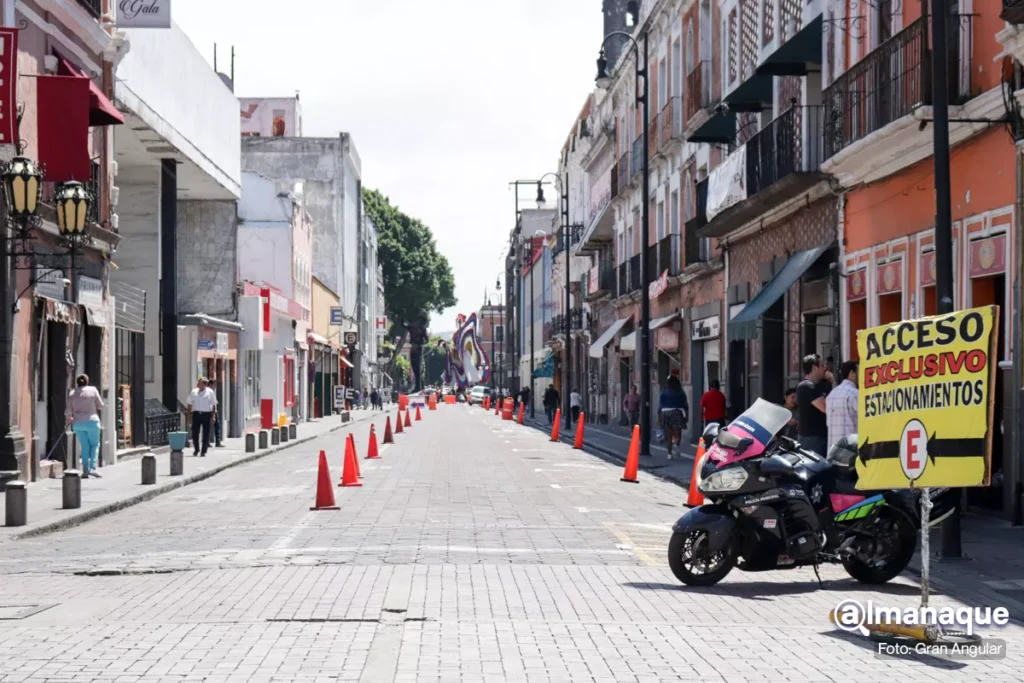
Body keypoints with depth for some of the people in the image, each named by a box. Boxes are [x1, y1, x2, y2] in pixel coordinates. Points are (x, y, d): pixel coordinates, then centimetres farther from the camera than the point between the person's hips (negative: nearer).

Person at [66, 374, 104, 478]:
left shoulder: (72, 393, 3)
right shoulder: (93, 390, -3)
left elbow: (69, 410, 3)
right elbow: (100, 406, -1)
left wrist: (69, 418, 23)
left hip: (77, 423, 3)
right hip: (92, 421, -3)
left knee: (85, 446, 10)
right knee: (95, 444, 9)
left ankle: (85, 470, 5)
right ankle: (92, 468, -6)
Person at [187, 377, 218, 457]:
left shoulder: (210, 392, 3)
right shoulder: (194, 392, 8)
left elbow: (214, 405, 4)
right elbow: (190, 404, 13)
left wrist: (213, 416, -2)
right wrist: (189, 414, 7)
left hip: (206, 414, -1)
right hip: (196, 414, 1)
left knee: (206, 434, 0)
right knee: (195, 433, 2)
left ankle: (204, 451, 7)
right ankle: (196, 450, 18)